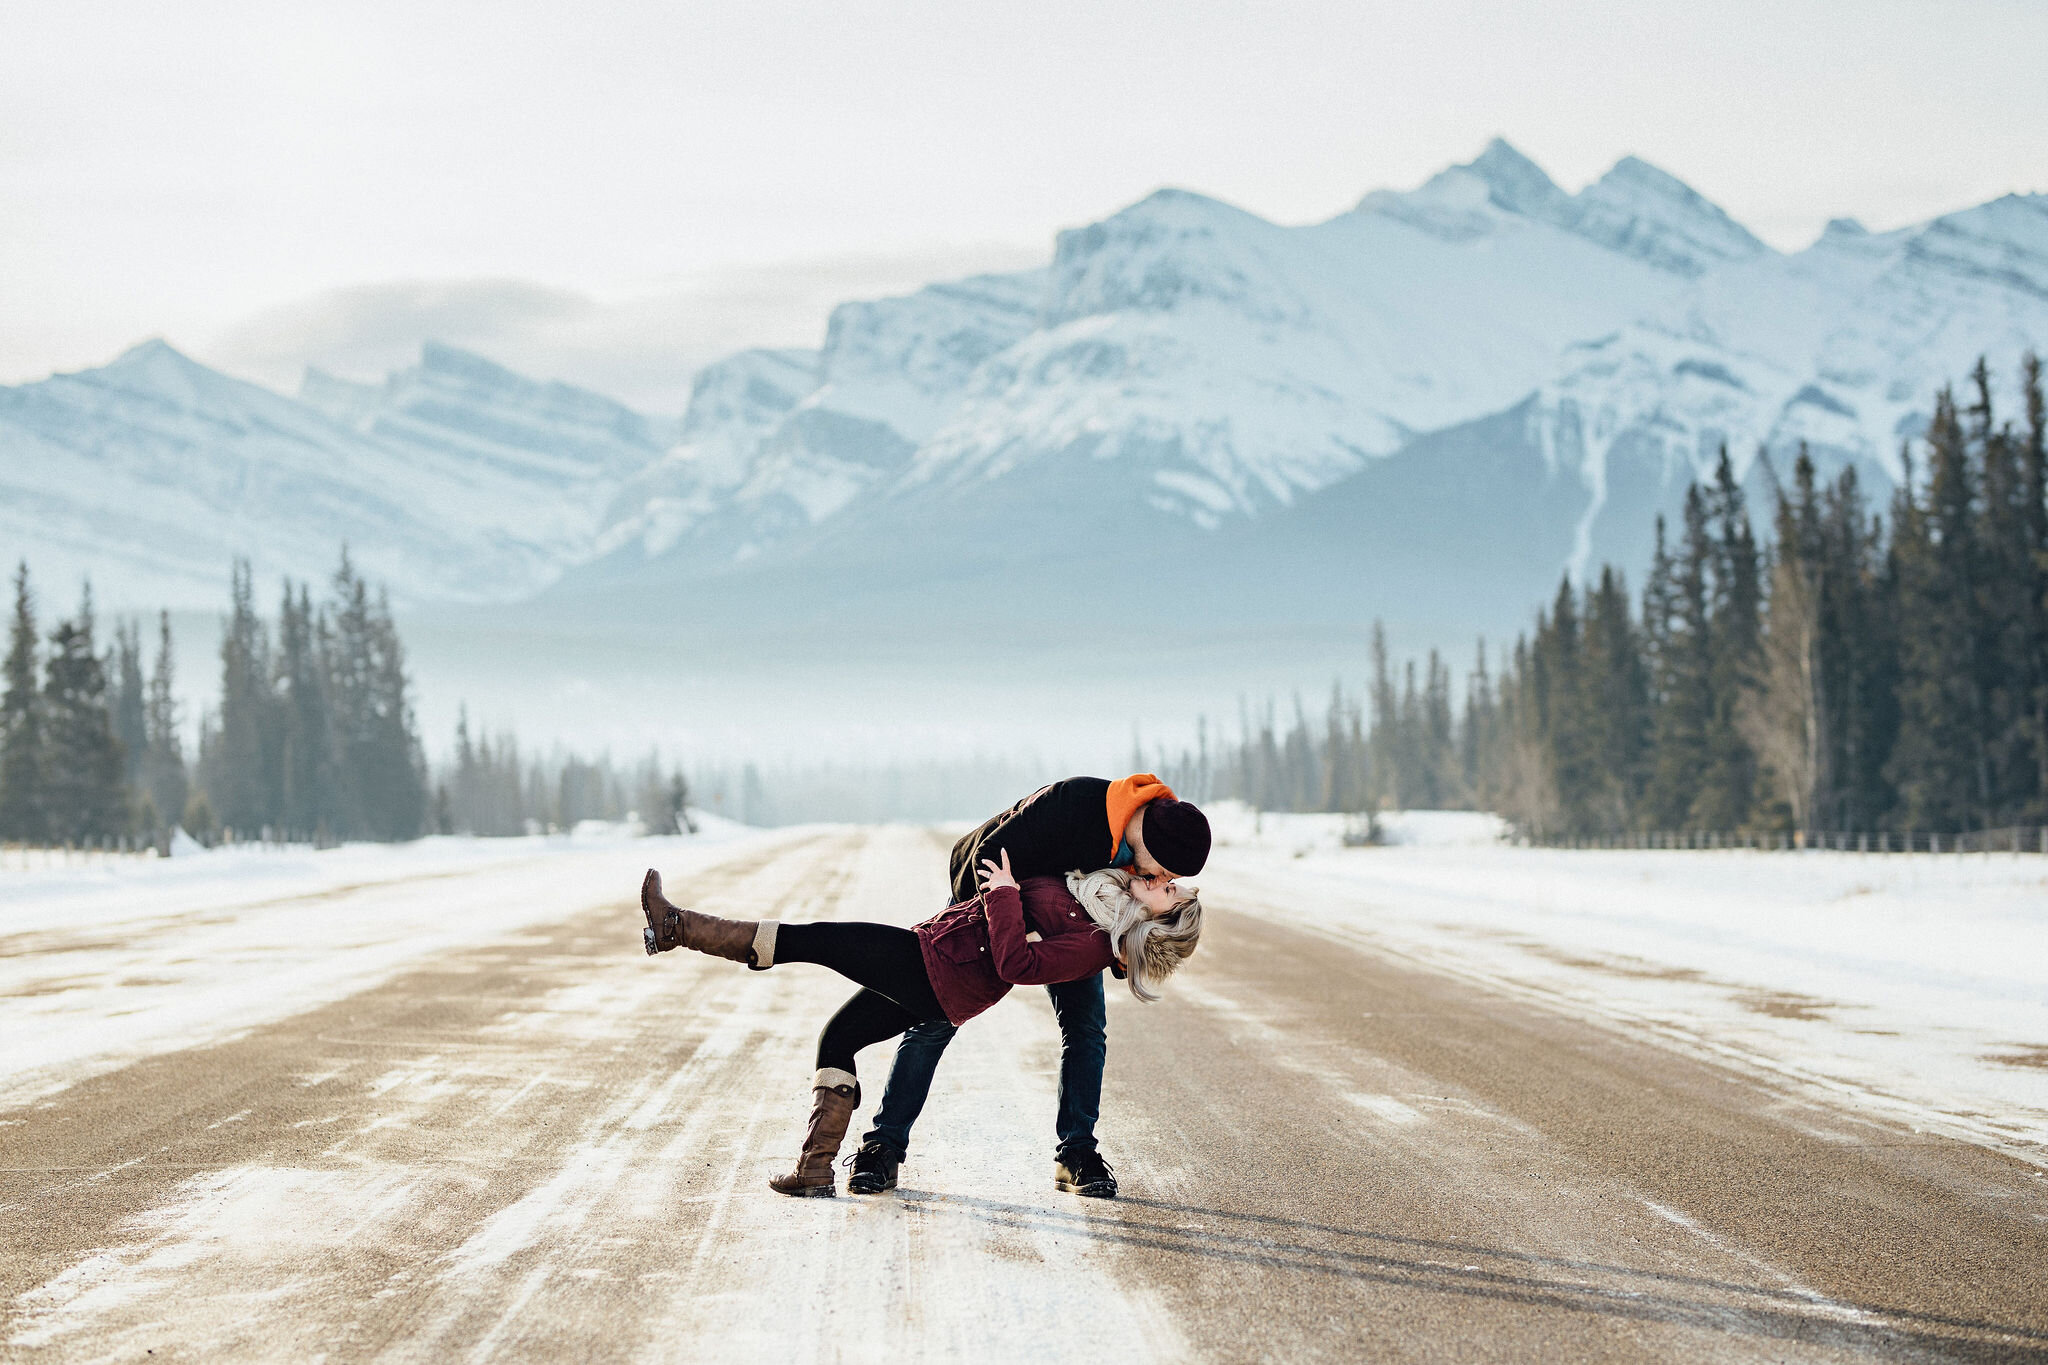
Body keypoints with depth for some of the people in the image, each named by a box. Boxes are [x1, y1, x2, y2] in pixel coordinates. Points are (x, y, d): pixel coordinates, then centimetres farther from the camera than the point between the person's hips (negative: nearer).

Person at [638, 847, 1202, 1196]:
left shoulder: (1096, 943, -21)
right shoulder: (1108, 897, 5)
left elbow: (1017, 962, -29)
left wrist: (1005, 893, -22)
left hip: (940, 970, -9)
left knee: (811, 940, -7)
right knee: (837, 1039, 16)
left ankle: (676, 927, 0)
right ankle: (816, 1169, 17)